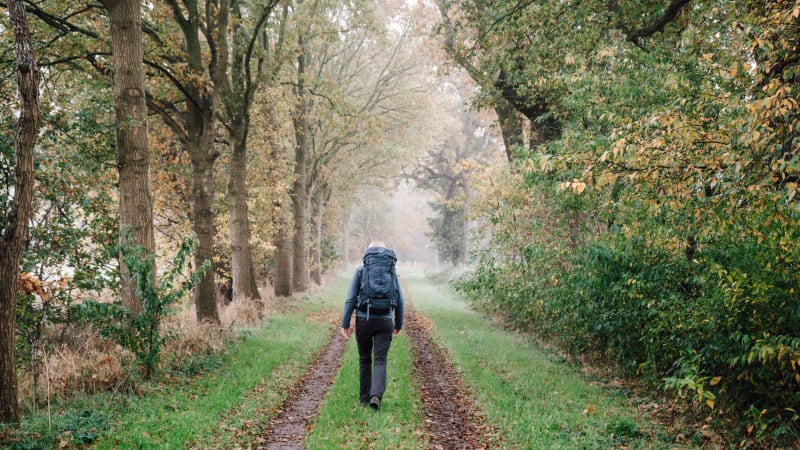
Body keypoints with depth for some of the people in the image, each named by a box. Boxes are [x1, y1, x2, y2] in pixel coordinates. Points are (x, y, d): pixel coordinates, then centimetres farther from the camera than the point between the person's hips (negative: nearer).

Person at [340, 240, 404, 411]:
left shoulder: (361, 270, 1)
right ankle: (376, 395, -21)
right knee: (380, 361, -1)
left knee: (364, 360, 15)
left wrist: (345, 323, -1)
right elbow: (399, 300, 8)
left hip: (363, 320, 0)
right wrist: (398, 324, 18)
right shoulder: (391, 271, 6)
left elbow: (350, 298, -5)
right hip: (385, 321, 0)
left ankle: (364, 397, 21)